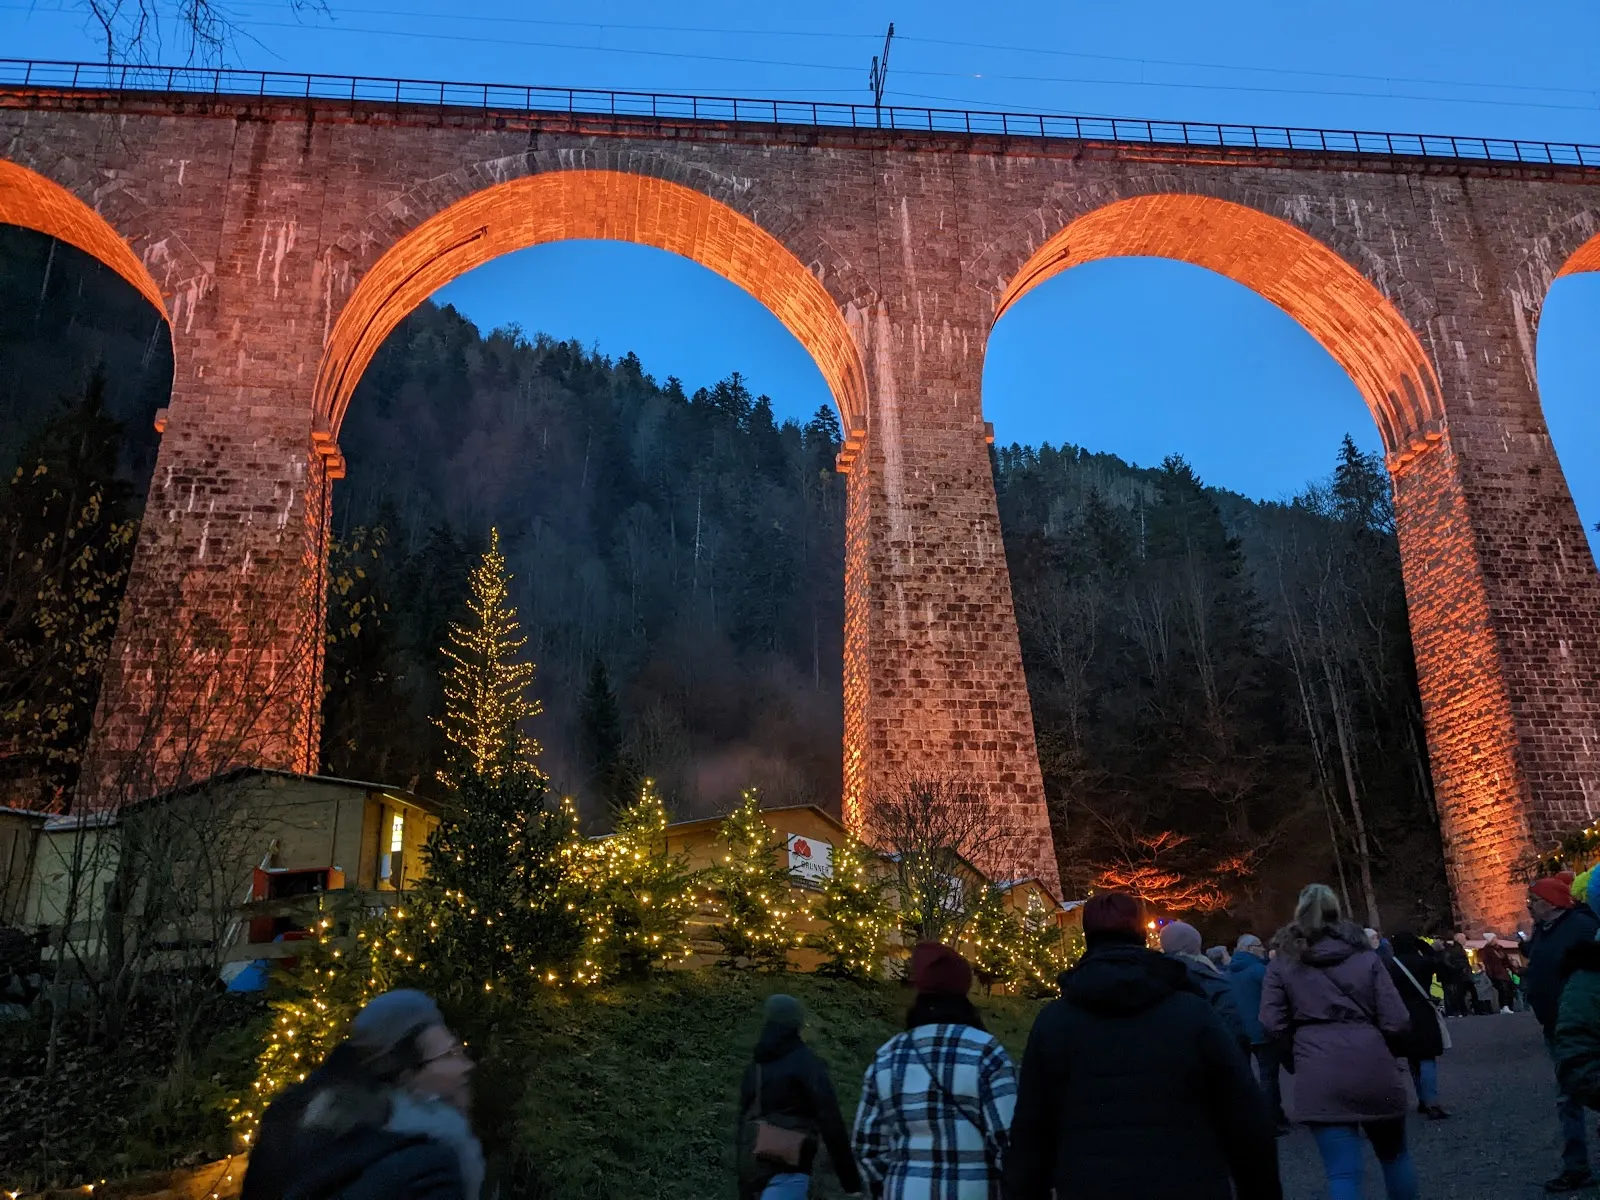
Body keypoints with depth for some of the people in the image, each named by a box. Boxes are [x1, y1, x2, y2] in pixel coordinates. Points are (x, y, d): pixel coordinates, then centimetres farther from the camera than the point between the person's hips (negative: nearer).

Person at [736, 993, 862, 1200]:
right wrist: (851, 1180, -9)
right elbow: (831, 1124, -12)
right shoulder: (807, 1064, -6)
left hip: (754, 1171, 7)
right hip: (787, 1170, -7)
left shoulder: (755, 1066, 14)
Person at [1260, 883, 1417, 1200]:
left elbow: (1272, 1026, -3)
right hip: (1373, 1067, 1)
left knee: (1343, 1172, 3)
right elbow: (1396, 1022, 0)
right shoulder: (1366, 956, 6)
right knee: (1394, 1155, 24)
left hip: (1320, 1077, -1)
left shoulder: (1282, 964, 5)